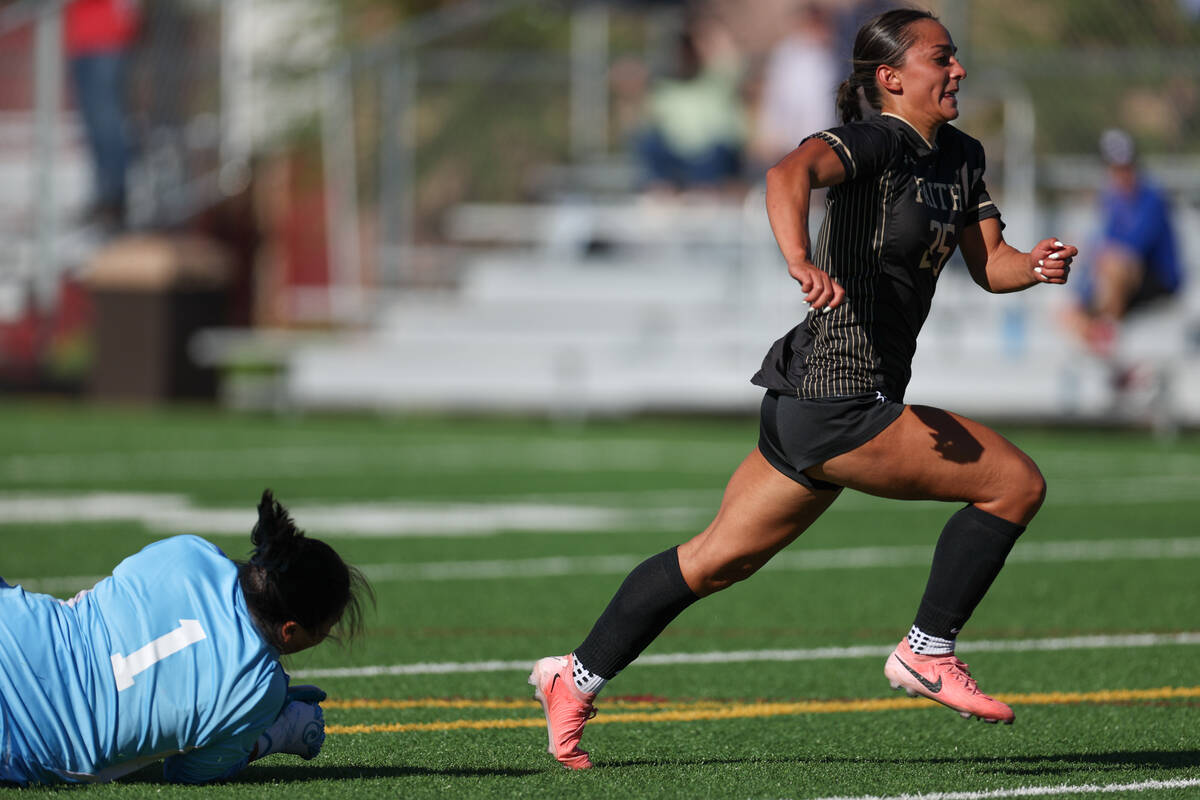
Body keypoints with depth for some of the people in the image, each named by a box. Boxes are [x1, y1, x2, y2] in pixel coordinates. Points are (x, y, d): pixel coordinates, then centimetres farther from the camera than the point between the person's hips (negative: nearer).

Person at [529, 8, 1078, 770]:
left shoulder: (960, 157, 14)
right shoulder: (877, 142, -14)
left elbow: (989, 265, 15)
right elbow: (791, 172, -33)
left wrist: (1035, 267, -8)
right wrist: (802, 262, -51)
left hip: (809, 401, 9)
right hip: (840, 400, -9)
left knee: (720, 557, 16)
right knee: (1016, 483, -8)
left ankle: (577, 678, 22)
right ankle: (927, 651, 2)